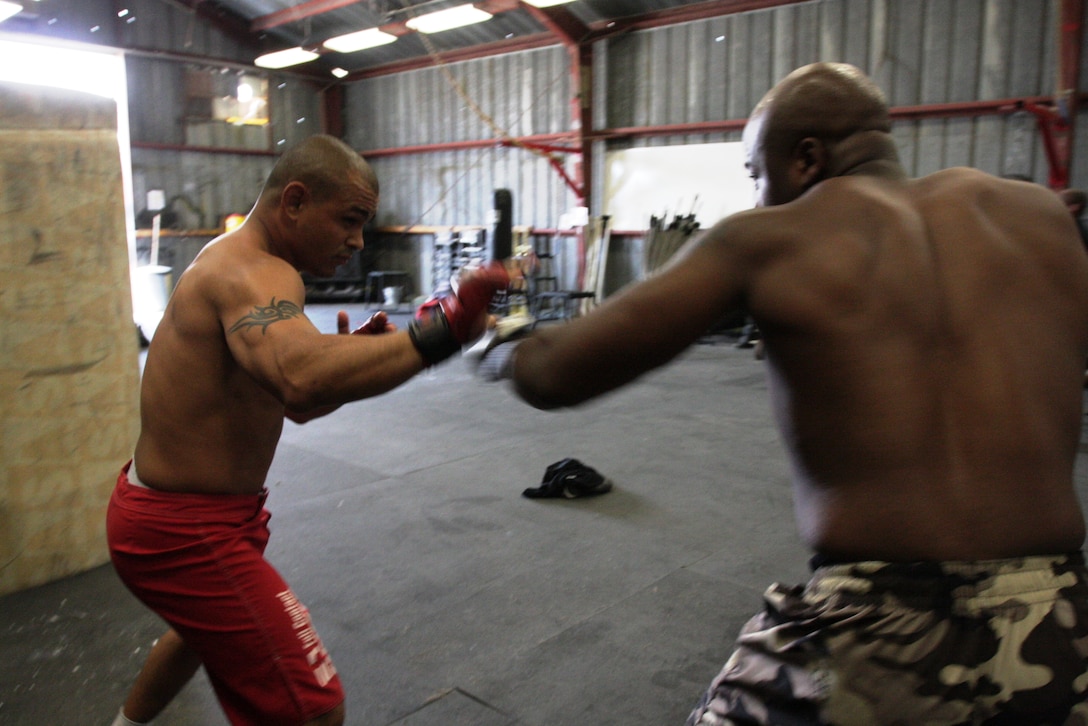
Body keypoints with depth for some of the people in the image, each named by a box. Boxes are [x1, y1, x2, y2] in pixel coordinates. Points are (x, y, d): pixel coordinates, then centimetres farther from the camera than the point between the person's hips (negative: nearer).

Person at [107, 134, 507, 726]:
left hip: (161, 504, 11)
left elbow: (295, 402, 12)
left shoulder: (233, 262, 9)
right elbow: (302, 380, -48)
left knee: (204, 628, 38)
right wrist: (438, 329, -44)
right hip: (187, 533, -11)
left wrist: (358, 358, -6)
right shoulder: (255, 273, -24)